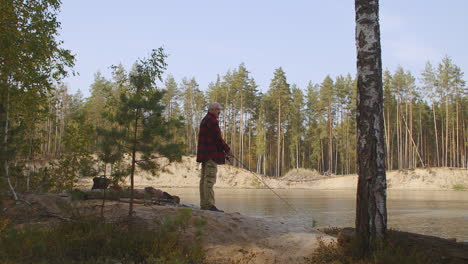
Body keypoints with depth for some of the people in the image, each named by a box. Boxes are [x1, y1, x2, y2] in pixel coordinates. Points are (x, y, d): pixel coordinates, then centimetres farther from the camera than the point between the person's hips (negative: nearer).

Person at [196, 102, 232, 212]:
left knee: (204, 179, 10)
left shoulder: (204, 120, 22)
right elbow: (218, 138, -15)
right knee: (210, 179, -12)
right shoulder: (212, 120, -11)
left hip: (204, 154, 11)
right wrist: (227, 150, -5)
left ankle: (204, 205, 13)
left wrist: (223, 150, 18)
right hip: (211, 154, -11)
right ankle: (210, 205, -14)